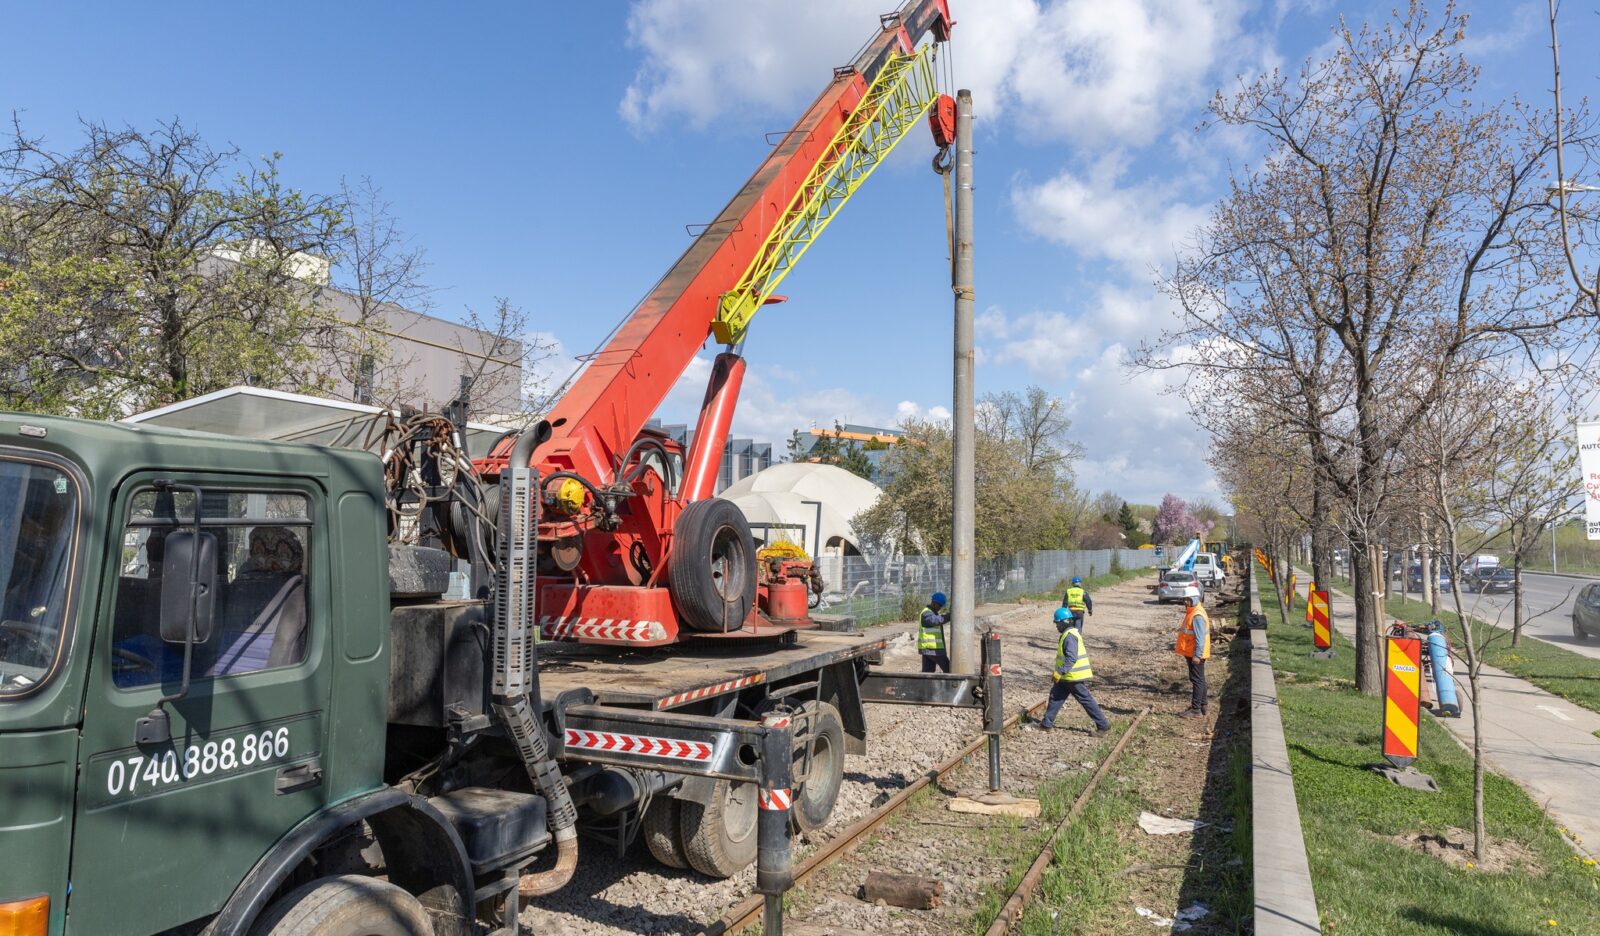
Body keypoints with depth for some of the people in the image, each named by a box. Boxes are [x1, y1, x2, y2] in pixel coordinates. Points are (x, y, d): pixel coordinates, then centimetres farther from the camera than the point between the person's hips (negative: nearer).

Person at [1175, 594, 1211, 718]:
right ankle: (1202, 707, 25)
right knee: (1199, 680, 16)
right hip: (1191, 653, 11)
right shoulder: (1191, 613, 12)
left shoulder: (1197, 616, -21)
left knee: (1196, 680, -6)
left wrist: (1197, 655, -26)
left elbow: (1200, 637, -24)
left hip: (1195, 655, -11)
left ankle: (1196, 710, -2)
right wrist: (1179, 645, 21)